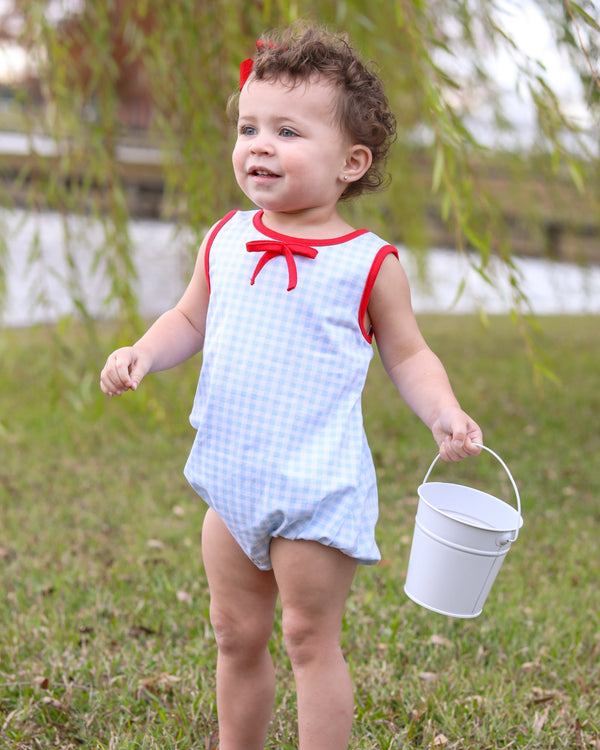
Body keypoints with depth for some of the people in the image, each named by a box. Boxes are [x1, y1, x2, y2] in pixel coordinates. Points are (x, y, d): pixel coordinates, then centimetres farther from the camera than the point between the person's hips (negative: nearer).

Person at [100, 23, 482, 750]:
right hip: (233, 480, 5)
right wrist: (141, 353, -3)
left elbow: (408, 356, 1)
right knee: (236, 634, 18)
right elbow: (190, 320, 16)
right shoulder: (225, 240, 4)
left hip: (318, 488, -5)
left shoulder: (369, 263, -8)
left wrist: (445, 414, -16)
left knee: (310, 639, 4)